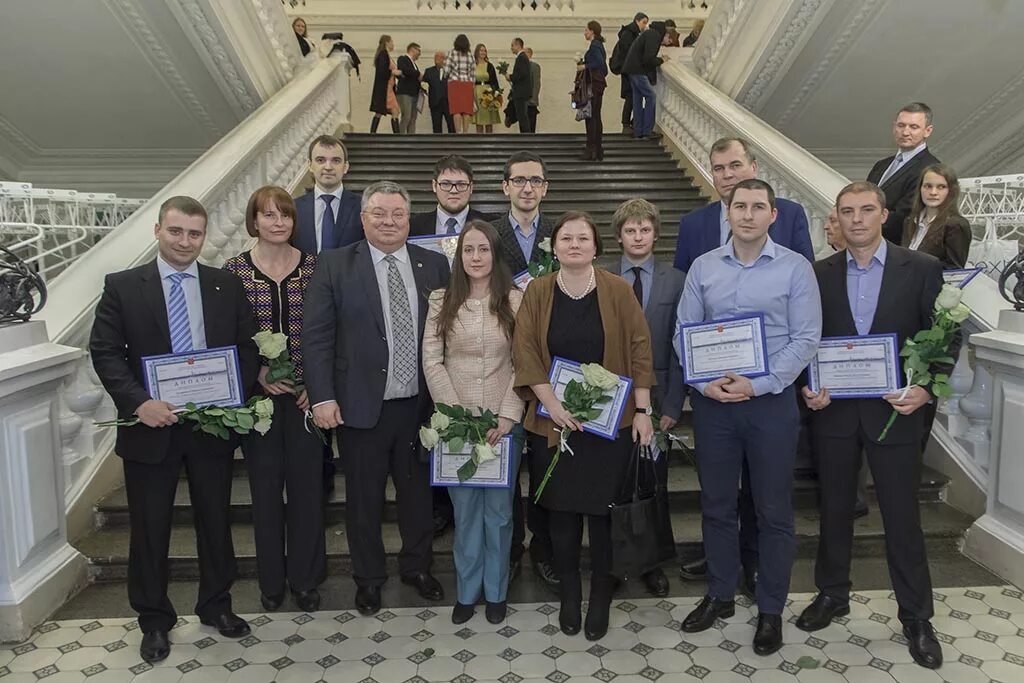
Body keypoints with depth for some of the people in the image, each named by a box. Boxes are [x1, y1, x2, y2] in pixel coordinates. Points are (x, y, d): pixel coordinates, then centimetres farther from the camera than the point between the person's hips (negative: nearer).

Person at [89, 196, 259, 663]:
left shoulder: (227, 286, 3)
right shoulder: (122, 286, -2)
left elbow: (248, 347, 5)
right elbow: (105, 352, -5)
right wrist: (138, 402, -19)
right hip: (151, 425, -1)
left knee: (216, 520, 14)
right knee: (150, 528, 10)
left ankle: (216, 606, 34)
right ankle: (154, 620, 28)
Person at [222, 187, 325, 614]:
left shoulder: (313, 267, 1)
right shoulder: (235, 270, -1)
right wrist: (257, 372, -11)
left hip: (306, 394, 1)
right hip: (259, 393, 0)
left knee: (307, 483, 6)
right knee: (265, 486, 9)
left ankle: (305, 578, 24)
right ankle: (271, 580, 27)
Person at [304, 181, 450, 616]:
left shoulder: (434, 265, 3)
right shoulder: (334, 266, -3)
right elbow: (316, 336, -6)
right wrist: (322, 396, -13)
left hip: (420, 405, 2)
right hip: (361, 405, -2)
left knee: (417, 492, 17)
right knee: (364, 498, 12)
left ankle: (417, 567, 38)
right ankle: (369, 578, 32)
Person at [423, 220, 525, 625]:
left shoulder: (515, 300, -2)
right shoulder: (441, 301, 2)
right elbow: (432, 361, -1)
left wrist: (507, 417, -12)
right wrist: (455, 415, -9)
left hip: (504, 422, -1)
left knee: (498, 509, 9)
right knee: (465, 510, 9)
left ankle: (496, 591, 26)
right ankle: (467, 591, 25)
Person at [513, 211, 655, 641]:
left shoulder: (618, 290, -2)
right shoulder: (537, 291, 1)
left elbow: (639, 350, -2)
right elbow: (524, 349, -3)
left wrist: (642, 410, -5)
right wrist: (550, 402, -13)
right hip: (553, 420, 1)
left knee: (603, 509, 5)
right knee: (561, 509, 8)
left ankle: (601, 597, 23)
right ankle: (569, 595, 26)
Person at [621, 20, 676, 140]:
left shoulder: (652, 33, 19)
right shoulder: (654, 35, -13)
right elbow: (648, 59, -21)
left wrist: (660, 59, 11)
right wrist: (661, 60, -6)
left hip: (632, 69, 10)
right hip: (638, 70, -10)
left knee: (638, 99, 11)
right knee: (650, 97, -6)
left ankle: (638, 132, 13)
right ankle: (646, 132, -5)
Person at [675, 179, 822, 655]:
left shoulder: (795, 268, -3)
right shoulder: (703, 267, 4)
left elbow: (805, 339, -8)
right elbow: (684, 334, 4)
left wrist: (758, 385, -16)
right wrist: (704, 383, -10)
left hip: (771, 401, -2)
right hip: (712, 400, 3)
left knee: (774, 510, 8)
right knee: (716, 505, 13)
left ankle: (770, 609, 25)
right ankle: (720, 595, 31)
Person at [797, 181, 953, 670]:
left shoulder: (922, 269, -2)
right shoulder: (819, 274, 2)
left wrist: (927, 388, -14)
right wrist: (808, 387, -8)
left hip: (894, 411, -2)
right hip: (833, 410, 2)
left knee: (902, 515, 6)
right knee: (834, 509, 14)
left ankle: (916, 618, 23)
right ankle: (832, 594, 33)